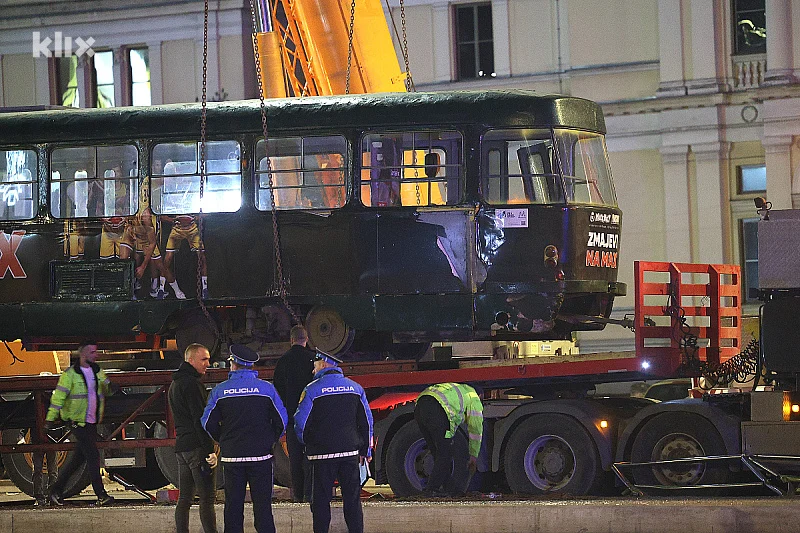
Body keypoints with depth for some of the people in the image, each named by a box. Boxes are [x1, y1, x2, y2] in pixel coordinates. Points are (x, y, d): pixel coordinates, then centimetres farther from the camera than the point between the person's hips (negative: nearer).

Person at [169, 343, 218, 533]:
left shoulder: (175, 384, 20)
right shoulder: (191, 384, -12)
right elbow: (200, 419, -18)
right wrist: (209, 450, -19)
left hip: (181, 446, 10)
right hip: (196, 446, -10)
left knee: (184, 499, 10)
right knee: (207, 498, -11)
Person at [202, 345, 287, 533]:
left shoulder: (220, 390, 0)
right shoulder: (266, 388, -2)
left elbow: (208, 423, 1)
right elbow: (281, 420, -1)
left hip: (231, 456, 1)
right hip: (261, 454, -1)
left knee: (233, 505, 7)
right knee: (262, 504, 1)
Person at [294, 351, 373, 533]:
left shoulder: (312, 390, -6)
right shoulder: (355, 388, 7)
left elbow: (300, 422, -4)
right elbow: (366, 422, 10)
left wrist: (306, 443, 14)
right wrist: (365, 450, 16)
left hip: (322, 453, -4)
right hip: (350, 451, 4)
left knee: (321, 500, 2)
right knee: (352, 498, 7)